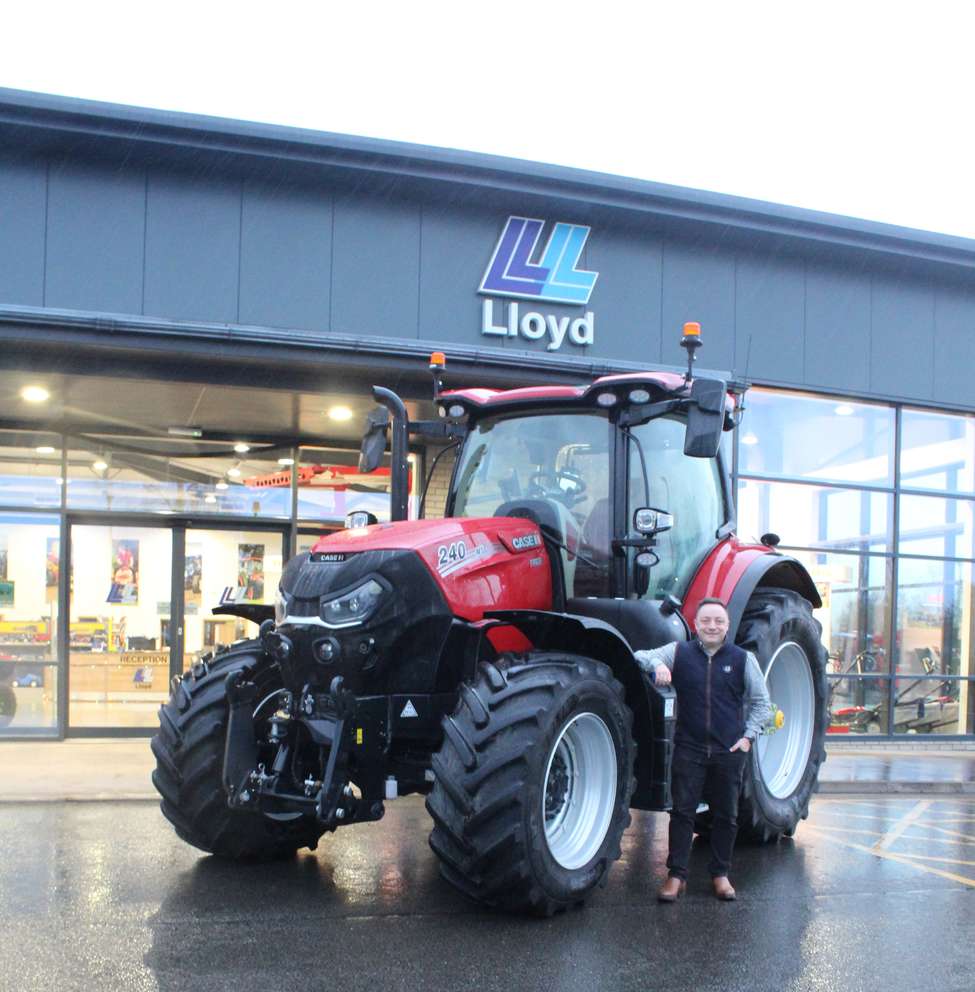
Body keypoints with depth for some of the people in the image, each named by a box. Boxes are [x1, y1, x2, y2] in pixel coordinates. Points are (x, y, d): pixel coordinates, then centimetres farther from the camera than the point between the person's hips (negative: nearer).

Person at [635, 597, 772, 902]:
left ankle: (720, 874, 20)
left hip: (729, 751, 1)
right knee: (682, 811, 0)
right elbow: (639, 656, -1)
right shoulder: (679, 652, 4)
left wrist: (748, 736, 0)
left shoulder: (743, 659, 4)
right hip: (689, 748, 0)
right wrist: (657, 664, -21)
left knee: (726, 815, 8)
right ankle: (676, 874, 7)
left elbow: (761, 704, 11)